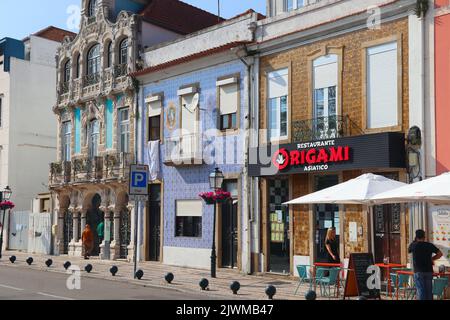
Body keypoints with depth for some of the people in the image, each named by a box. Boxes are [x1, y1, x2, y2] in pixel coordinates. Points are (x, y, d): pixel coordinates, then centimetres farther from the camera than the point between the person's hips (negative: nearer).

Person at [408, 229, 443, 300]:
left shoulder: (413, 245, -2)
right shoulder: (430, 245, 2)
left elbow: (409, 250, 19)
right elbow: (440, 254, 2)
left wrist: (415, 241, 18)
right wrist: (431, 259, 10)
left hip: (418, 271, -2)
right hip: (429, 271, 2)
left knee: (421, 290, -3)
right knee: (429, 291, 11)